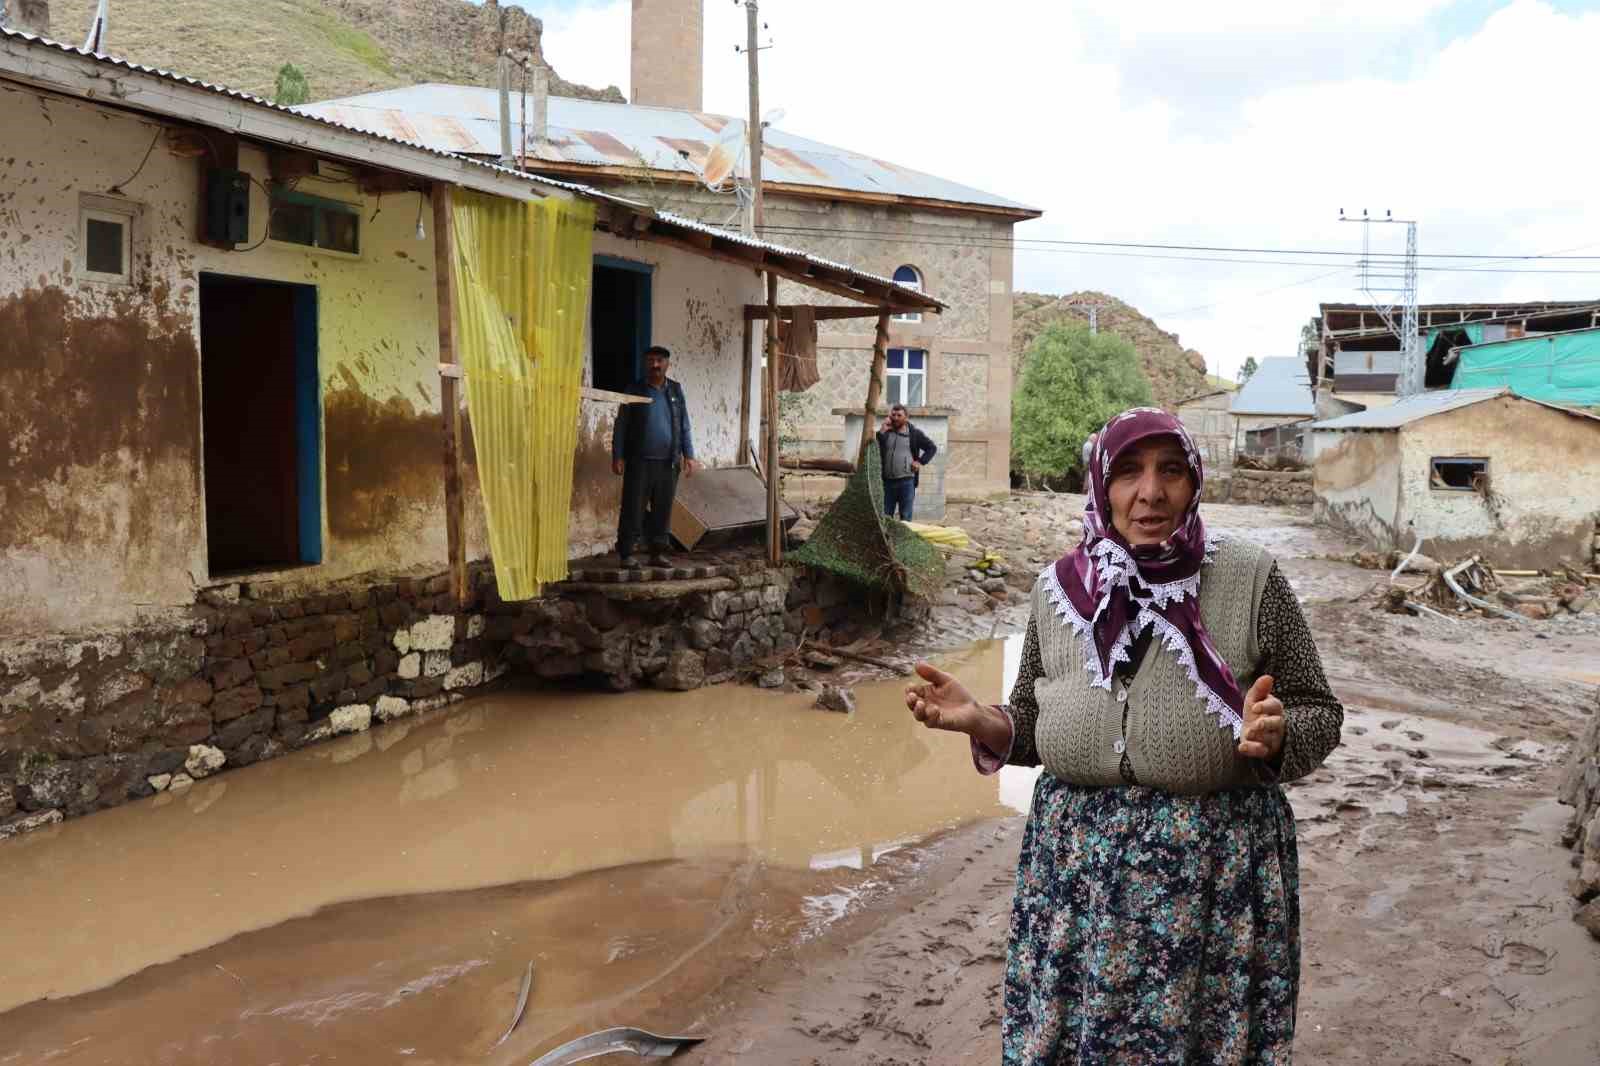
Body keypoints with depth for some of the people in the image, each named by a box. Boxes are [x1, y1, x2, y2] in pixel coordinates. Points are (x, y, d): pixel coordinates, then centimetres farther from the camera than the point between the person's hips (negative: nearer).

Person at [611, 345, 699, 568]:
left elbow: (684, 426, 14)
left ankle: (658, 553, 13)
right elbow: (621, 425, 4)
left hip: (668, 463, 3)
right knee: (633, 509, -3)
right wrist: (617, 456, -3)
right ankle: (626, 553, 2)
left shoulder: (675, 391, 12)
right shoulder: (634, 390, 5)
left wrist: (688, 455, 6)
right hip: (639, 462, -2)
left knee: (662, 510, 5)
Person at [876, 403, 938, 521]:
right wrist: (881, 432, -10)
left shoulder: (914, 433, 6)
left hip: (906, 481, -2)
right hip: (887, 481, 2)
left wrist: (921, 462, -1)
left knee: (905, 517, 0)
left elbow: (932, 448, 10)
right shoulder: (885, 433, 10)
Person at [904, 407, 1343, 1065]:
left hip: (1215, 863, -2)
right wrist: (979, 721, -10)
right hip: (1077, 860, 3)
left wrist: (1274, 735, -21)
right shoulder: (1058, 587, 2)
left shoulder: (1251, 580, -6)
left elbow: (1318, 714, 0)